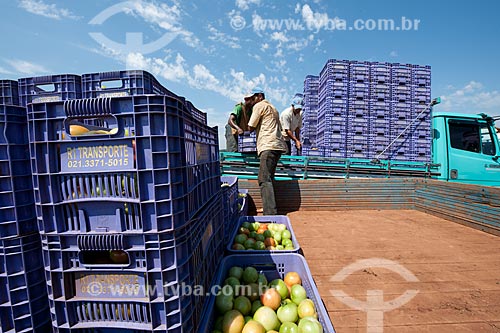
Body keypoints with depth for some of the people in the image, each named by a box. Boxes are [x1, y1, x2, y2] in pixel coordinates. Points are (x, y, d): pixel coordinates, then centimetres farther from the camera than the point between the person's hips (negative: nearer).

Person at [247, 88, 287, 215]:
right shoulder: (272, 107, 30)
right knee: (268, 179, 13)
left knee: (265, 180, -14)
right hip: (278, 145, 10)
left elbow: (250, 127, 1)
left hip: (268, 146, -10)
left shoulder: (259, 106, 4)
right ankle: (270, 209, 15)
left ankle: (270, 213, -19)